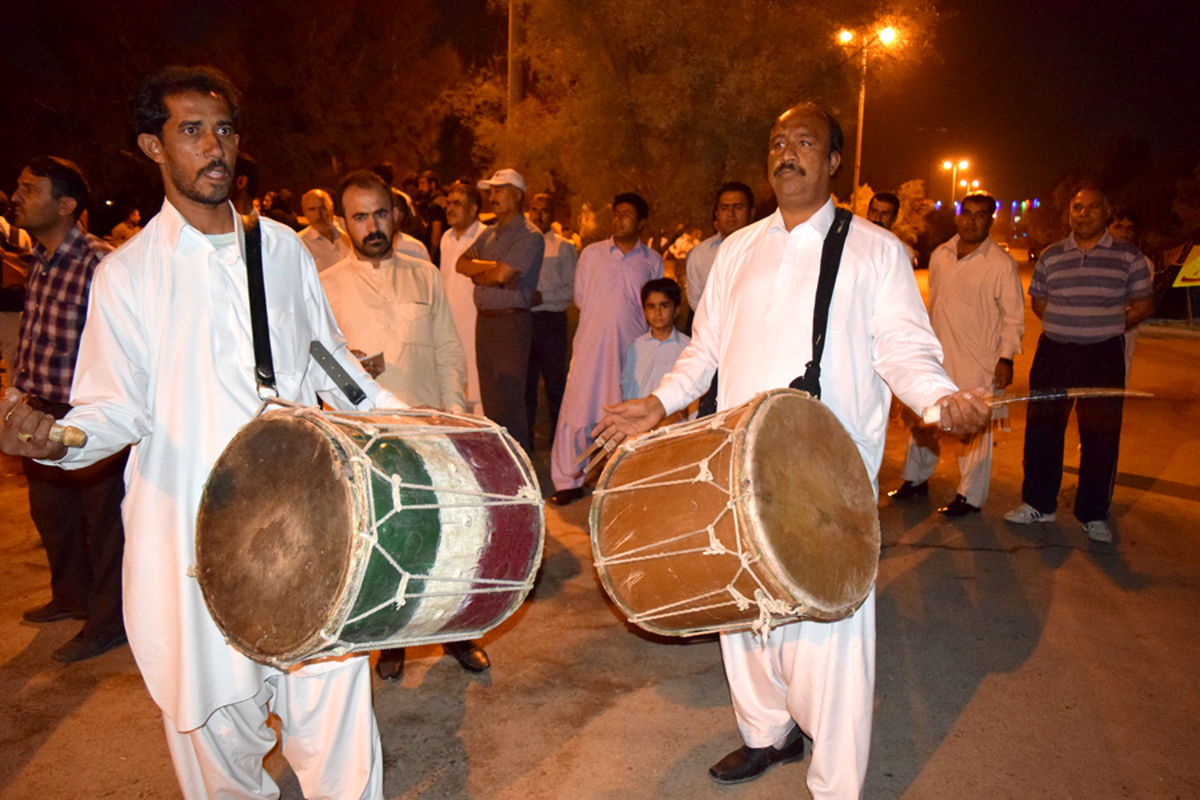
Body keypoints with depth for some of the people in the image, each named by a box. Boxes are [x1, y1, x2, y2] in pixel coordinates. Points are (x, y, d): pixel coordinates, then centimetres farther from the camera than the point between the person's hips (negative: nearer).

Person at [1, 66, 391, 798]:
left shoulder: (283, 249, 9)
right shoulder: (127, 275, 0)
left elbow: (331, 362, 15)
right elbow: (119, 406, -2)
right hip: (197, 531, -1)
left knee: (332, 692, 2)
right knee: (218, 713, 9)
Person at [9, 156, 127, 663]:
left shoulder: (100, 263, -19)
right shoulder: (37, 263, 7)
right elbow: (30, 336, 16)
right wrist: (20, 392, 13)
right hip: (42, 413, 9)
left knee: (102, 516, 5)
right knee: (48, 509, 23)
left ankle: (108, 622, 21)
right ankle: (71, 596, 44)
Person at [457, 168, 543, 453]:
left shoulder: (530, 236, -9)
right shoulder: (489, 234, 17)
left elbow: (501, 275, -18)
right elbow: (461, 263, 7)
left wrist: (477, 275, 1)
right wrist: (490, 266, -9)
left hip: (511, 320, -8)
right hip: (484, 320, 8)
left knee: (510, 399, -6)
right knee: (489, 396, 12)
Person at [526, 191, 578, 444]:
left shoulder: (564, 248, 2)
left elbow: (572, 289, -4)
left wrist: (543, 296, -15)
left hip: (551, 320, -3)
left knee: (555, 382, 1)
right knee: (525, 381, 11)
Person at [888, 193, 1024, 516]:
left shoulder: (1002, 264, -7)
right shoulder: (940, 255, 9)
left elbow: (1013, 316, -5)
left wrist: (1006, 358, -13)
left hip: (977, 360, -5)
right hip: (937, 354, 6)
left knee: (973, 428, 1)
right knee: (921, 415, 13)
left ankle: (970, 497, 14)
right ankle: (916, 479, 30)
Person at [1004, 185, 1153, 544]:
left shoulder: (1128, 256, 3)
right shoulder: (1051, 256, 7)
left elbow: (1143, 303, 6)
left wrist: (1106, 327, -1)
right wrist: (1066, 326, 2)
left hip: (1104, 356, -2)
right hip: (1053, 353, 2)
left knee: (1101, 436, 2)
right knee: (1042, 429, 6)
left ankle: (1093, 514, 16)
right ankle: (1038, 504, 20)